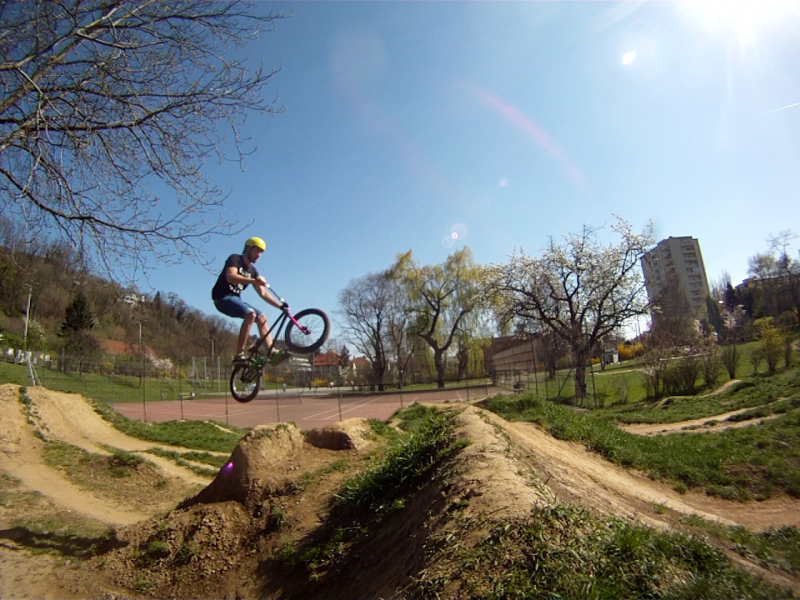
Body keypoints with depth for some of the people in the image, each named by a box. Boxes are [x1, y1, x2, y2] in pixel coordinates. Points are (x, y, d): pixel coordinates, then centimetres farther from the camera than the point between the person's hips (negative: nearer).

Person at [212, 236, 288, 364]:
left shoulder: (252, 270, 12)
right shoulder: (235, 259, -8)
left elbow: (263, 293, 10)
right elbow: (230, 277, -28)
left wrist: (281, 305, 0)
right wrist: (254, 280, -41)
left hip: (236, 299, 8)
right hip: (223, 298, -8)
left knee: (262, 317, -6)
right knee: (251, 314, -29)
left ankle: (272, 353, -11)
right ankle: (239, 355, -29)